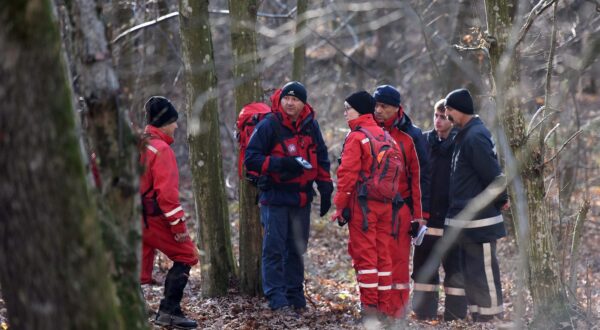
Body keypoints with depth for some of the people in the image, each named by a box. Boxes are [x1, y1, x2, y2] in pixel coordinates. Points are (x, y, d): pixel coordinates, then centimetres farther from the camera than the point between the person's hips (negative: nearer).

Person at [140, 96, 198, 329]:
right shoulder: (161, 149, -14)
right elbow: (166, 191, -20)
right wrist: (178, 223, -18)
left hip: (135, 217, 8)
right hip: (154, 218, -8)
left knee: (139, 271, 13)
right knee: (186, 255, 3)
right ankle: (169, 311, -3)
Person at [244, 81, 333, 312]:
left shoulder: (311, 126, 6)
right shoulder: (268, 126, -9)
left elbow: (321, 159, 16)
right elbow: (250, 159, -11)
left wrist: (325, 190, 10)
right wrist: (281, 164, -22)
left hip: (302, 197, 5)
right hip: (275, 197, -5)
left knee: (297, 249, 11)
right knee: (274, 248, -6)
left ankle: (295, 295, 20)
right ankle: (277, 299, -5)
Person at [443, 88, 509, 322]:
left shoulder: (475, 136, -17)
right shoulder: (465, 135, 14)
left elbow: (492, 174, -20)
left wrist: (501, 200, -7)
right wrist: (500, 200, 14)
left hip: (478, 222, -10)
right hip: (465, 220, 10)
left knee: (483, 274, -5)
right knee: (471, 273, 14)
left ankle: (491, 319, 0)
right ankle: (479, 317, 20)